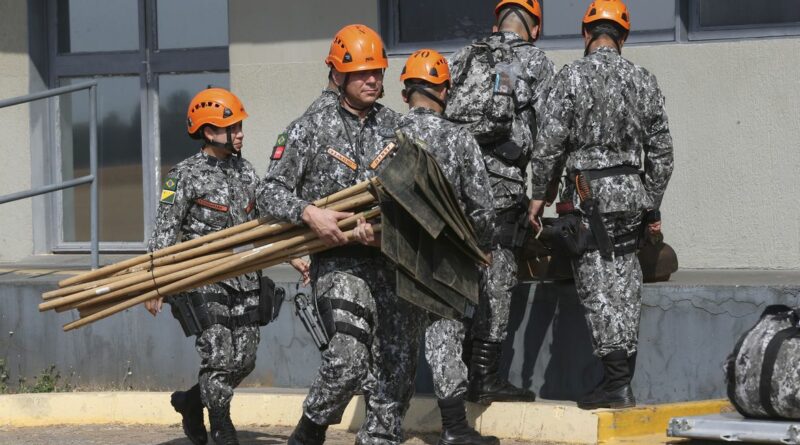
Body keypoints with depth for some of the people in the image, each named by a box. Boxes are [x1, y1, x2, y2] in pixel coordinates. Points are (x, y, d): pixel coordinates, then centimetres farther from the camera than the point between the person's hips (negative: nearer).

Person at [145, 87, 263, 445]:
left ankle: (191, 401, 28)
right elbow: (164, 233, -9)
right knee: (219, 359, -10)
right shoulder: (186, 175, -7)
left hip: (243, 280, 6)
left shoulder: (245, 171, 13)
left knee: (244, 361, 6)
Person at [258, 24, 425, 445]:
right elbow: (271, 189, 0)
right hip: (340, 261, -5)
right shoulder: (313, 129, 1)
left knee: (396, 364, 2)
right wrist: (310, 213, -16)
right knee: (350, 356, -21)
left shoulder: (396, 126, 12)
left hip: (394, 262, 5)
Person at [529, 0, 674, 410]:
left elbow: (550, 142, -10)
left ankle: (615, 382, -8)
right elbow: (661, 151, 10)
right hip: (632, 192, 5)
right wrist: (652, 206, 18)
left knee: (598, 289, -4)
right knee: (624, 287, 9)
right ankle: (623, 383, 11)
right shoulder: (644, 81, 8)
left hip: (590, 194, -5)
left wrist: (539, 194, 0)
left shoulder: (572, 77, -6)